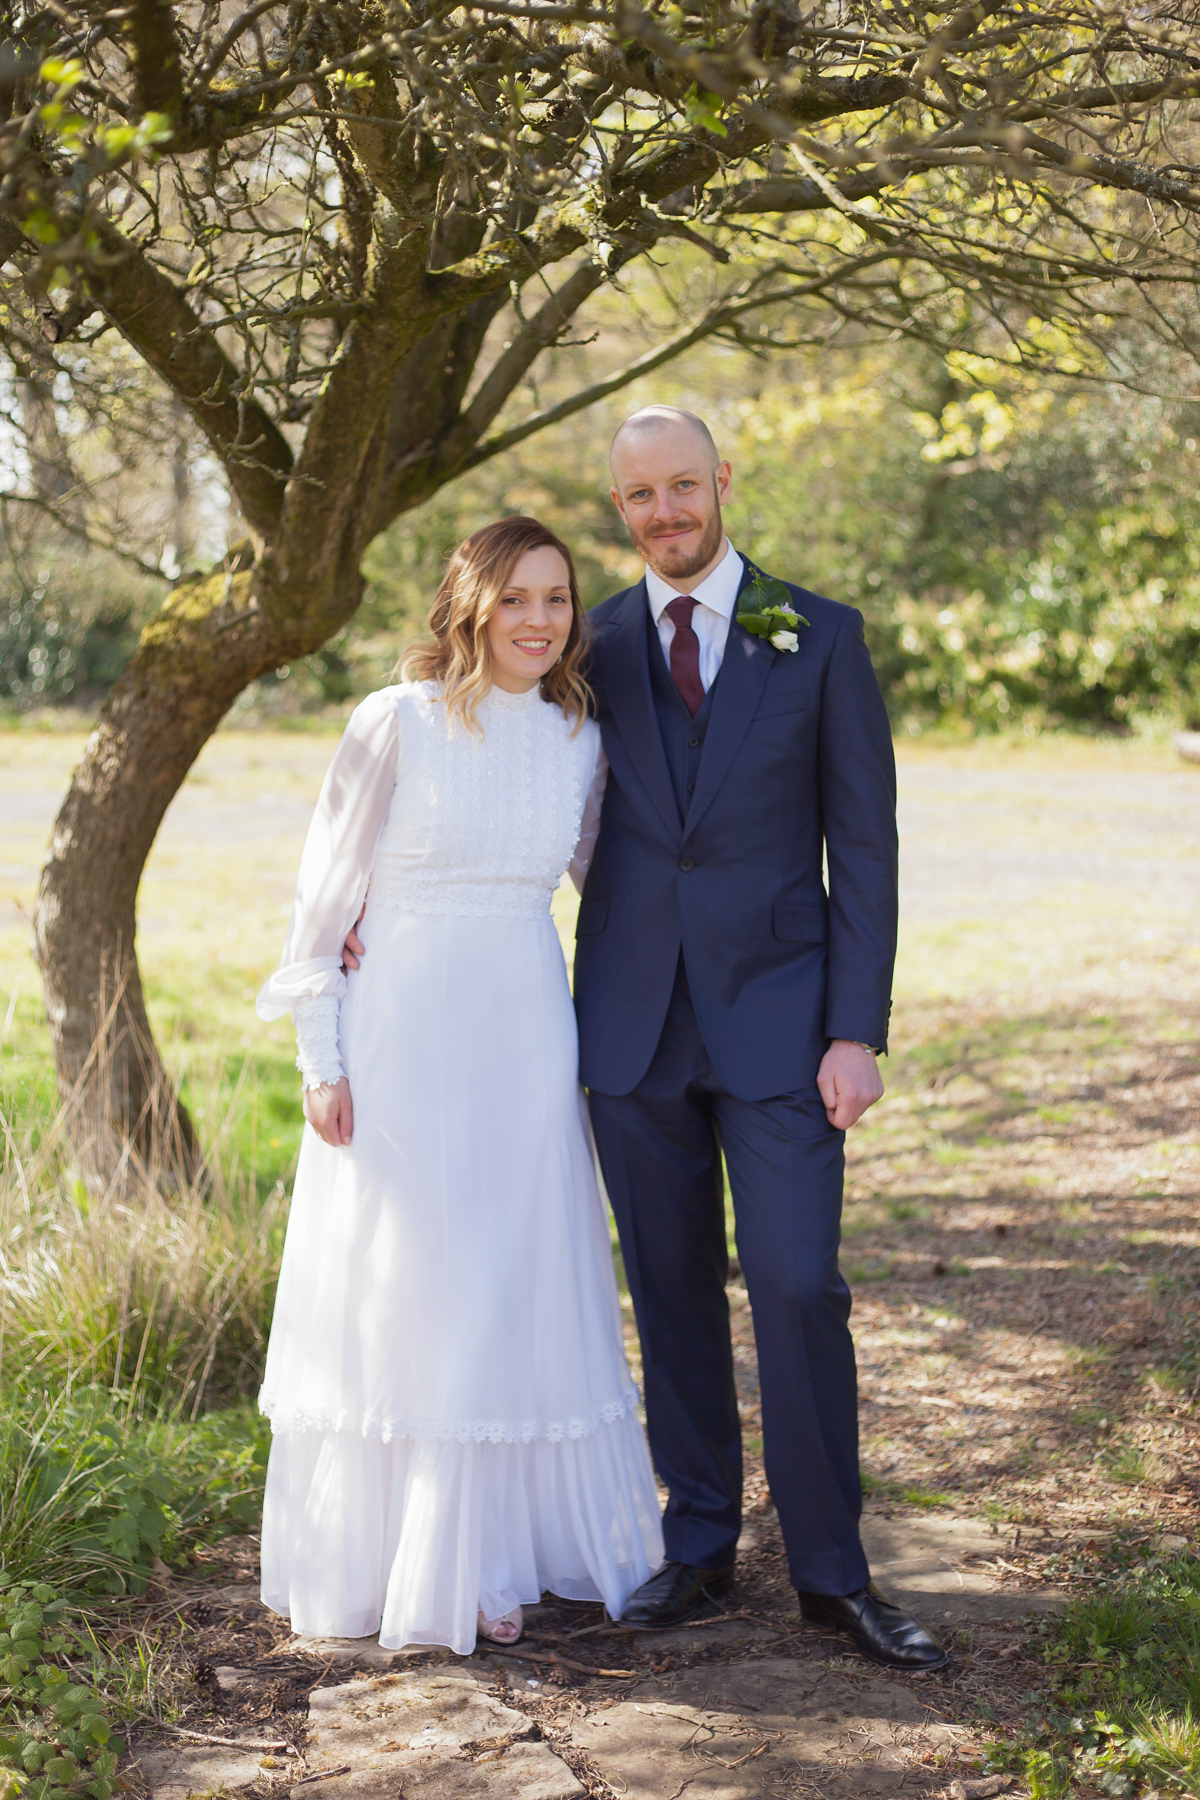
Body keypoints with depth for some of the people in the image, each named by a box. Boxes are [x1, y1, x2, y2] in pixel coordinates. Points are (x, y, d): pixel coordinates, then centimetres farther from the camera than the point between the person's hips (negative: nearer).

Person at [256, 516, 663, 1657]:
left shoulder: (578, 739, 5)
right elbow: (324, 891, -4)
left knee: (519, 1296, 8)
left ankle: (488, 1561, 22)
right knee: (388, 1299, 4)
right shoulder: (399, 723, -8)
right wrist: (321, 1057, -6)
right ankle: (369, 1562, 18)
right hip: (402, 1036, -4)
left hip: (526, 1039, 4)